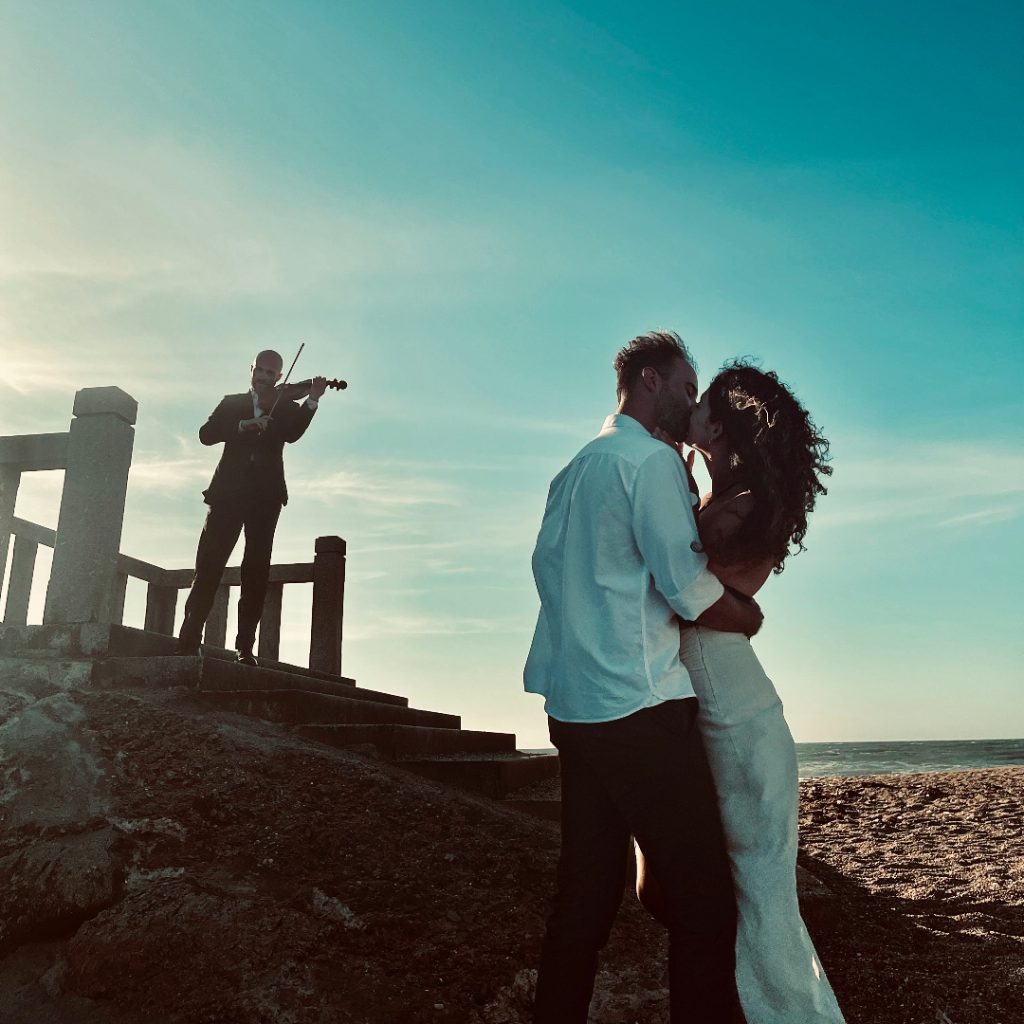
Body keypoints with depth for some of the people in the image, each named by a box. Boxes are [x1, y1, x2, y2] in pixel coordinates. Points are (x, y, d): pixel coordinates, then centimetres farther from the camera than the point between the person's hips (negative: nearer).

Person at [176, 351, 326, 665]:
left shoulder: (285, 407, 15)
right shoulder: (232, 403, 18)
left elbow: (293, 433, -7)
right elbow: (207, 434, 3)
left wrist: (312, 401, -22)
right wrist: (242, 426, -12)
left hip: (266, 495, 0)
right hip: (229, 491, 0)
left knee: (257, 570, -4)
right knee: (209, 565, -6)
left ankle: (245, 647, -4)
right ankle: (189, 640, -6)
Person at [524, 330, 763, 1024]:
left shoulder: (574, 469, 18)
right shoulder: (653, 460, -7)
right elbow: (688, 587, -12)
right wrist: (748, 617, 5)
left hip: (573, 706, 9)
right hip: (642, 707, -9)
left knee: (588, 887, 15)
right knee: (703, 897, -2)